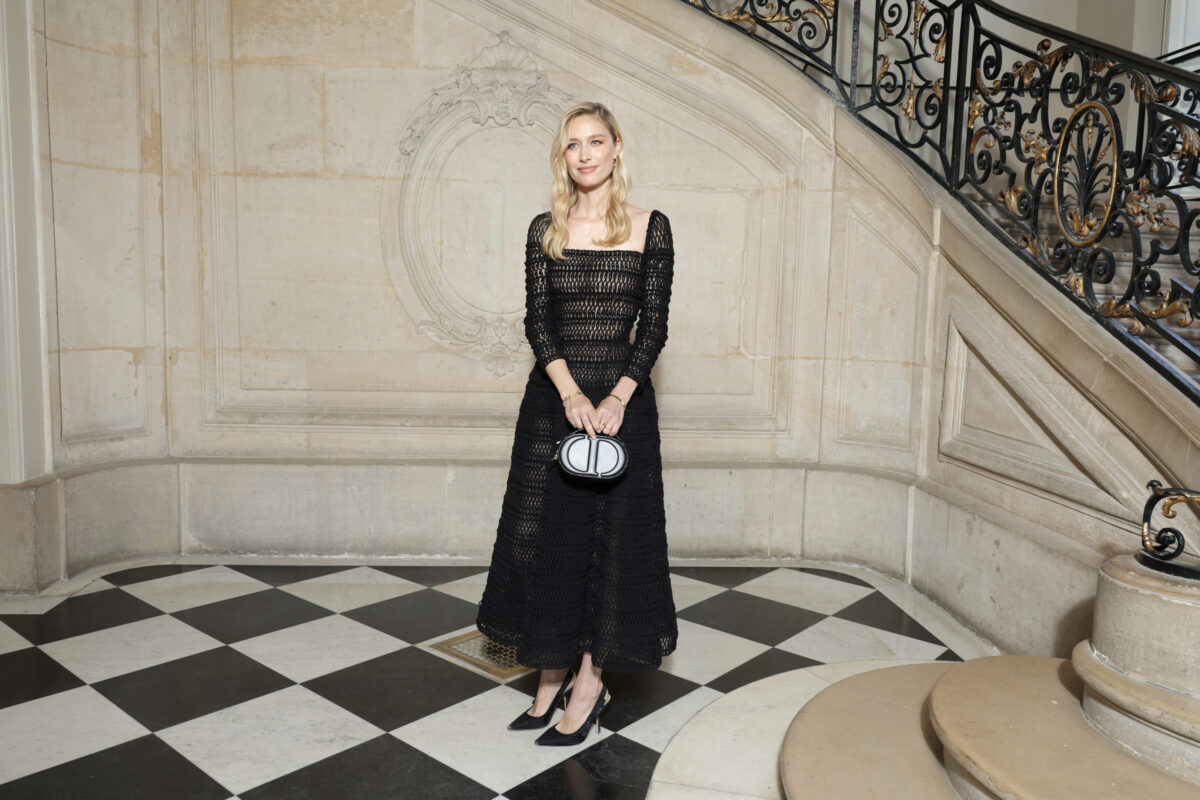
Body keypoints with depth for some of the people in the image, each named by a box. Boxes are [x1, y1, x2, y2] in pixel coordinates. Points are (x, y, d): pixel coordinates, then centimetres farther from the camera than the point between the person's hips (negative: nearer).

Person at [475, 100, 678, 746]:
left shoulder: (651, 228, 1)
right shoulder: (545, 230, 6)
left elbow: (655, 325, -3)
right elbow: (537, 319, -2)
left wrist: (617, 398, -16)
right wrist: (571, 392, -18)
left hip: (622, 397, -2)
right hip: (552, 398, 2)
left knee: (611, 537, 3)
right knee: (544, 534, 6)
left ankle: (588, 683, 17)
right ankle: (552, 676, 21)